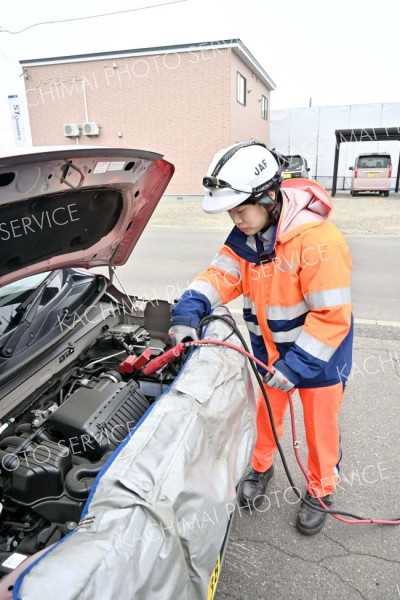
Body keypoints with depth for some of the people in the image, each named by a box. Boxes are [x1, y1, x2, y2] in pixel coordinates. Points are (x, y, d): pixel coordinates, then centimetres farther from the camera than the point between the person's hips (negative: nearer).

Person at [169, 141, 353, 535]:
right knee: (266, 414, 24)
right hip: (269, 349, 5)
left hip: (319, 355, -5)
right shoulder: (245, 235, -10)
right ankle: (261, 468, 51)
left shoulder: (318, 241, -31)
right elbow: (220, 275, -12)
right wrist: (187, 313, -29)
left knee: (320, 426, 17)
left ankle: (320, 490, 43)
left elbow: (331, 317, -29)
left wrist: (295, 365, -29)